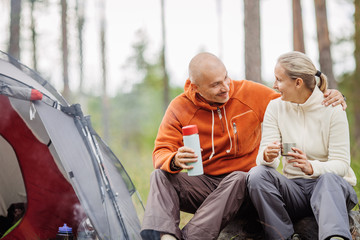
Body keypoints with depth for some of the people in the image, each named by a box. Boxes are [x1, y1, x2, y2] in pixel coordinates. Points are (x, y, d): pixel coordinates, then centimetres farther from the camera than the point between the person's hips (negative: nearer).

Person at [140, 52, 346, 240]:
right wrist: (175, 161, -32)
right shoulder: (179, 108, -4)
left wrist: (327, 98, -10)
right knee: (161, 175, -24)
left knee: (238, 179, -36)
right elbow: (161, 153, -7)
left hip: (241, 185, -1)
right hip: (203, 184, 1)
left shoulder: (251, 93, -3)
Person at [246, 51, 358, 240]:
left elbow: (341, 164, -12)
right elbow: (262, 158, -4)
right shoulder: (275, 107, 3)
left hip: (332, 185, -3)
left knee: (328, 179, -38)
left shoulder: (332, 109, -6)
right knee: (257, 174, -26)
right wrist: (268, 156, -30)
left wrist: (311, 167, -33)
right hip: (294, 187, 3)